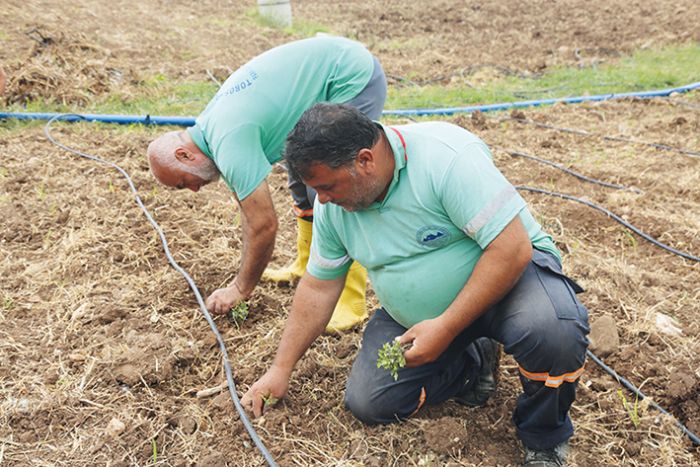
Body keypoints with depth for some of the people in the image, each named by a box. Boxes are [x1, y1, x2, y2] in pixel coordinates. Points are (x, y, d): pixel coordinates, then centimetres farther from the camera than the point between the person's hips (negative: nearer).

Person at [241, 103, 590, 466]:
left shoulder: (446, 155, -27)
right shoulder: (332, 205, -6)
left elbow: (512, 249, -29)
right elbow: (318, 287, 4)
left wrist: (446, 327, -29)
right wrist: (281, 369, 6)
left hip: (508, 274, -5)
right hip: (413, 318, 6)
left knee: (552, 330, -36)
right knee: (367, 402, -8)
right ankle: (472, 367, 14)